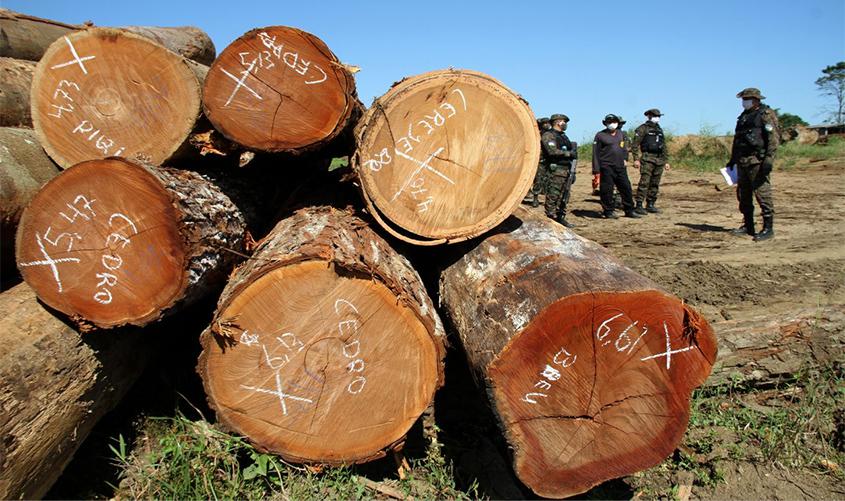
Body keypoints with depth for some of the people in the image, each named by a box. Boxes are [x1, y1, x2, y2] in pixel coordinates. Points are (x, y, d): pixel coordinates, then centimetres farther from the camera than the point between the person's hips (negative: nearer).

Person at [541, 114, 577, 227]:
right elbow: (552, 151, -21)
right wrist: (569, 153, -15)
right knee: (553, 197, -8)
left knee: (564, 197, 12)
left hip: (566, 170, 9)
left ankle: (561, 218, 21)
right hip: (555, 170, -9)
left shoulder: (563, 136, 22)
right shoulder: (548, 135, -8)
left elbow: (570, 149, 29)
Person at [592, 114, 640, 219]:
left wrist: (624, 158, 15)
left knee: (626, 187, 7)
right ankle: (608, 212, 9)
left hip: (620, 166, 6)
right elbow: (596, 153, -5)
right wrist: (596, 170, -9)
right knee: (607, 190, -4)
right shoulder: (600, 135, -2)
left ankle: (629, 211, 17)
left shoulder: (621, 134, 15)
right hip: (606, 167, -6)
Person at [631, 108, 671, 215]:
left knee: (655, 184, 7)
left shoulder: (659, 130, 20)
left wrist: (666, 161, 19)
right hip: (647, 159, -7)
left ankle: (650, 205, 14)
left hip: (659, 160, 7)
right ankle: (638, 206, -14)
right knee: (644, 183, -14)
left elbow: (664, 147, 24)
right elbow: (635, 144, -9)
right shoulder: (642, 129, -1)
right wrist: (636, 159, -17)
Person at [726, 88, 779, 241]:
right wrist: (732, 159, 22)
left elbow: (773, 138, -13)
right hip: (742, 162, 9)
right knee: (743, 195, 11)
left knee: (762, 193, -9)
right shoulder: (743, 116, 20)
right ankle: (748, 226, 20)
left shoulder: (765, 115, -5)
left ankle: (768, 228, -5)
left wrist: (769, 158, -22)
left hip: (757, 161, -8)